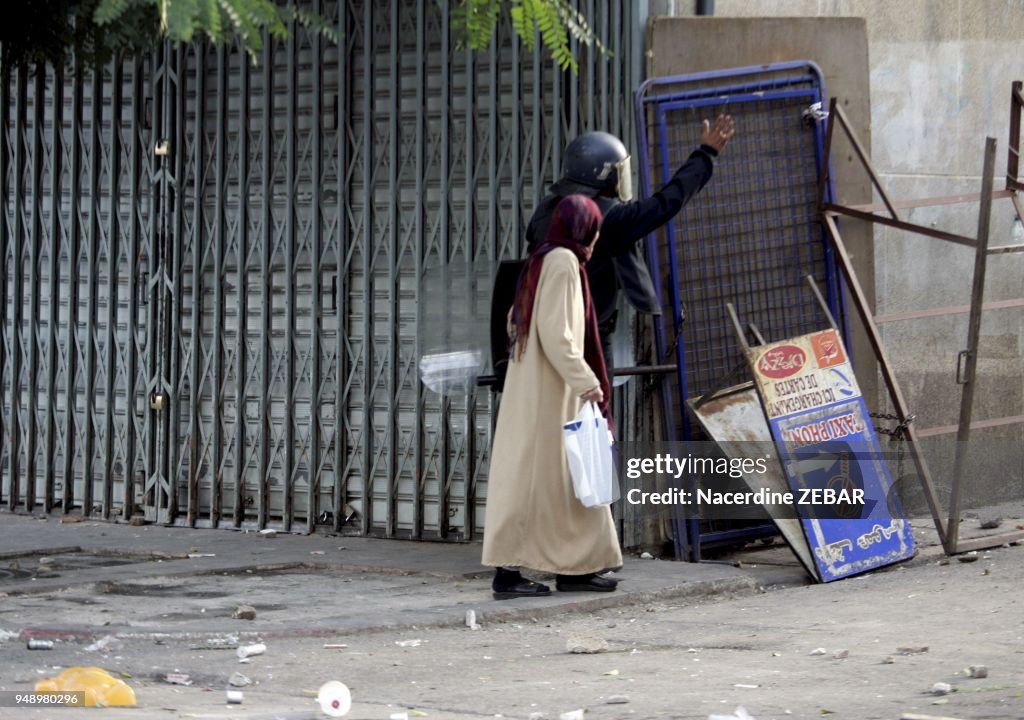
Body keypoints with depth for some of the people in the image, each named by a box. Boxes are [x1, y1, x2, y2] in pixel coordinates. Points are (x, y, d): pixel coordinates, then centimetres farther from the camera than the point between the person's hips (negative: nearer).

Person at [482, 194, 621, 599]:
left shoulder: (543, 260, 15)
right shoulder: (563, 261, -13)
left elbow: (515, 320, 17)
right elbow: (555, 333, -20)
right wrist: (585, 381, -19)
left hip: (532, 389, 10)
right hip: (550, 389, -10)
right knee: (536, 475, -9)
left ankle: (573, 568, 13)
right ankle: (507, 571, -10)